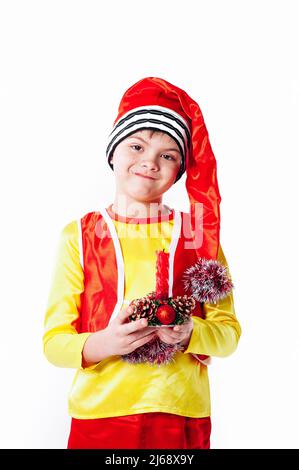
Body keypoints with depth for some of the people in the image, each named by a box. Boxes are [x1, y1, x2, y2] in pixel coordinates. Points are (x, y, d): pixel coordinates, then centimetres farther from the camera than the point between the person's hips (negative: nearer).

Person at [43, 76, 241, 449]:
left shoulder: (197, 231, 3)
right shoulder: (78, 236, -1)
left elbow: (228, 330, 2)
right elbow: (53, 341, -3)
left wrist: (189, 334, -18)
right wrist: (104, 343, -22)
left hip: (183, 418, 1)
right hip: (98, 416, -1)